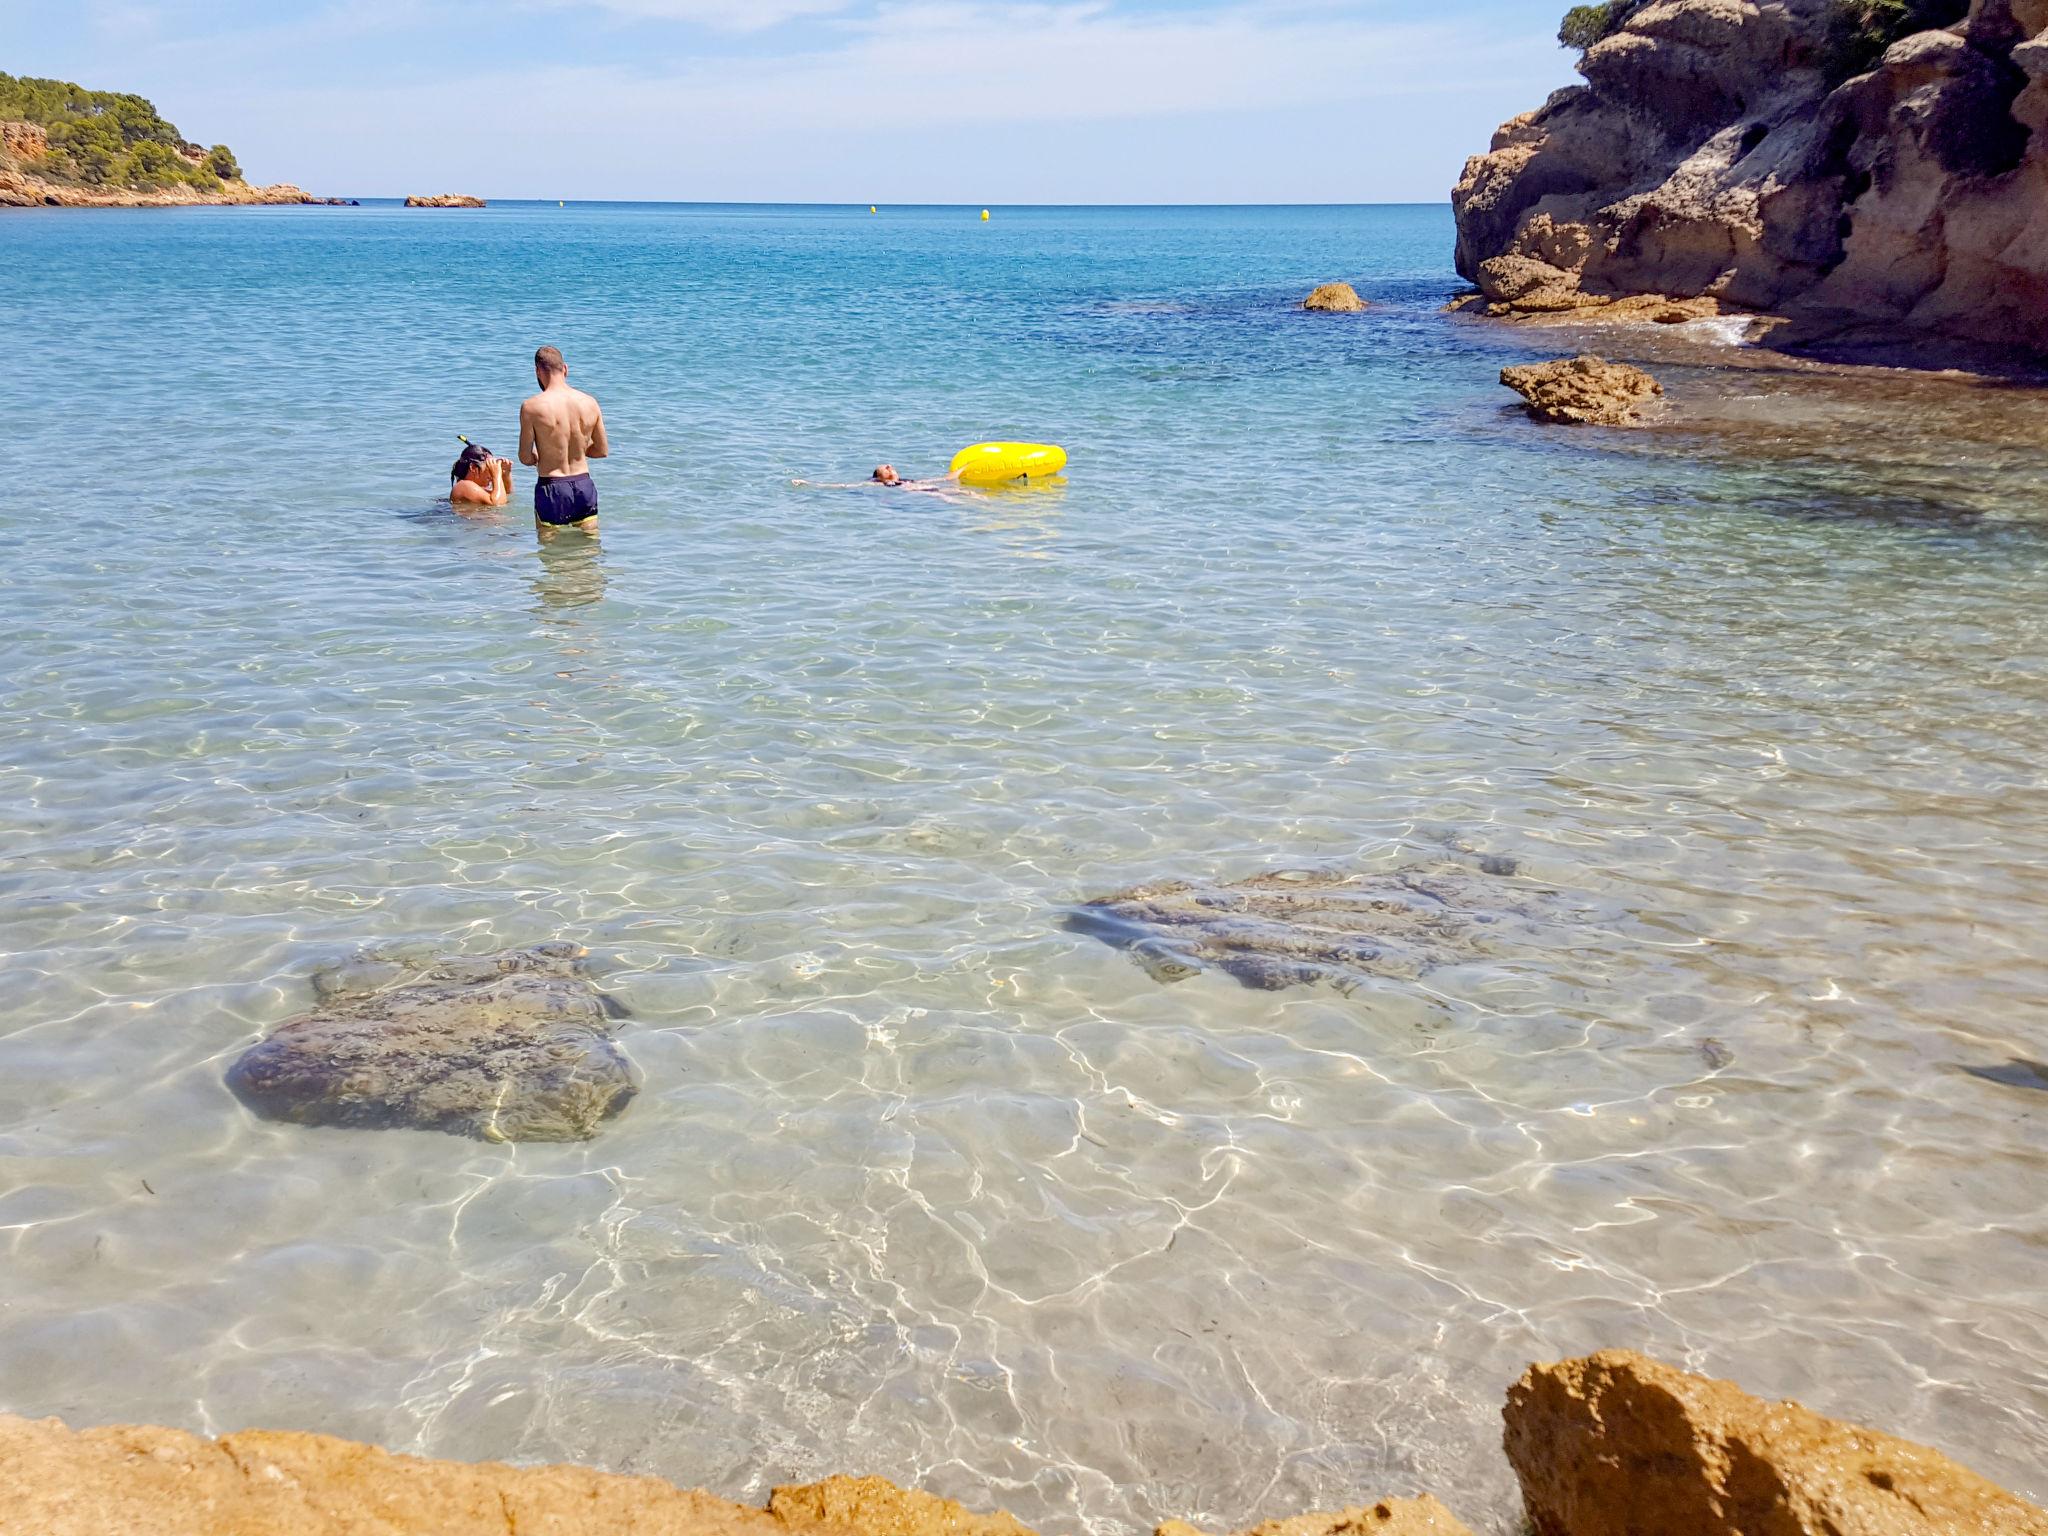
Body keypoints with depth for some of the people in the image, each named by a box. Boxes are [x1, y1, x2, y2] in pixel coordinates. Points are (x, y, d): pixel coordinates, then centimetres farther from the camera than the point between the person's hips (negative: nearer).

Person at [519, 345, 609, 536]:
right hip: (584, 485, 3)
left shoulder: (531, 406, -13)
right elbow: (603, 450, 8)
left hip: (551, 489, -3)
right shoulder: (590, 403, -1)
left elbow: (525, 458, -8)